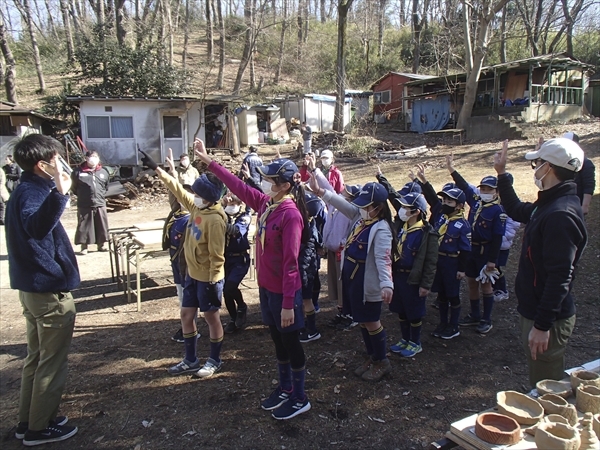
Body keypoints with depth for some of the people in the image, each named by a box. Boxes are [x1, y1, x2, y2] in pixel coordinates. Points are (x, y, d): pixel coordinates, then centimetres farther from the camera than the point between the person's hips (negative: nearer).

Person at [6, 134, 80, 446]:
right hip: (50, 287, -10)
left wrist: (57, 191, 31)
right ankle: (40, 428, 18)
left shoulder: (26, 189, 11)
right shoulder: (33, 192, -20)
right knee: (52, 361, 4)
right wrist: (59, 193, -56)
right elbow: (37, 227, -43)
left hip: (32, 285, 10)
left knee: (36, 357, 20)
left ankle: (28, 421, 32)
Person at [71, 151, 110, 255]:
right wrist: (82, 196, 7)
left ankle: (102, 245, 22)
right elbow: (74, 188, 8)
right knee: (84, 227, 2)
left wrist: (101, 195, 12)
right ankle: (84, 247, 12)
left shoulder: (103, 172, 8)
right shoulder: (78, 172, -1)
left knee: (102, 226, 8)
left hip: (100, 204, 3)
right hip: (84, 205, -3)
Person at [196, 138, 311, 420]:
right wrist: (209, 161, 13)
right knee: (278, 341, 21)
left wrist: (288, 303, -22)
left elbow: (291, 264, -24)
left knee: (291, 343, 8)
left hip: (284, 291, -8)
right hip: (266, 286, 8)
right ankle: (285, 388, 41)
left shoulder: (291, 215, -23)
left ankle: (300, 399, 27)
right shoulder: (266, 204, 0)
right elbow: (238, 186, 11)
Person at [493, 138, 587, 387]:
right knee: (541, 382, 25)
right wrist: (502, 174, 24)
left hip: (547, 319, -10)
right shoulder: (549, 204, 5)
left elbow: (560, 277, -30)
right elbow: (516, 211, 26)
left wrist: (542, 325, -28)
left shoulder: (561, 215, -26)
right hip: (535, 310, 10)